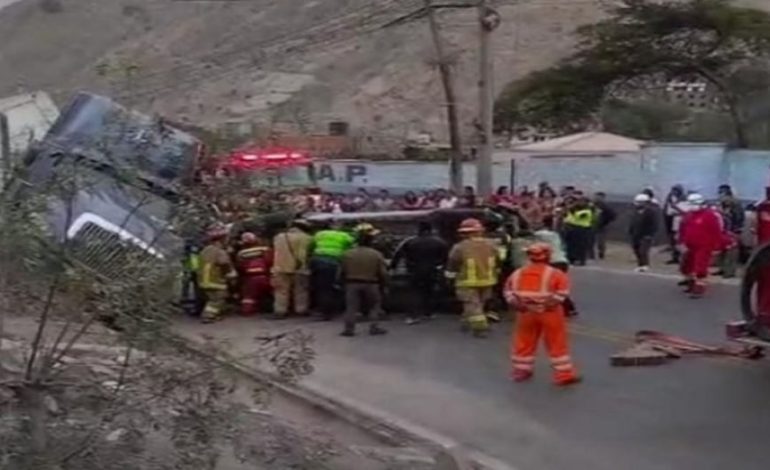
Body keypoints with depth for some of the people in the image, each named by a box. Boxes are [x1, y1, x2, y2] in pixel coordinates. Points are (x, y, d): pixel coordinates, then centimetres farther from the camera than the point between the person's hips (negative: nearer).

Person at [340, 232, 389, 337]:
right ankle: (374, 327, 5)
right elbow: (383, 273, -3)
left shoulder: (348, 254, 1)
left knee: (351, 306, 4)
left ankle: (349, 328, -3)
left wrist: (346, 282, 20)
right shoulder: (377, 255, -3)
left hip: (352, 284, 1)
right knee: (375, 305, 13)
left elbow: (342, 272, 4)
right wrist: (382, 286, 10)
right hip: (371, 284, -1)